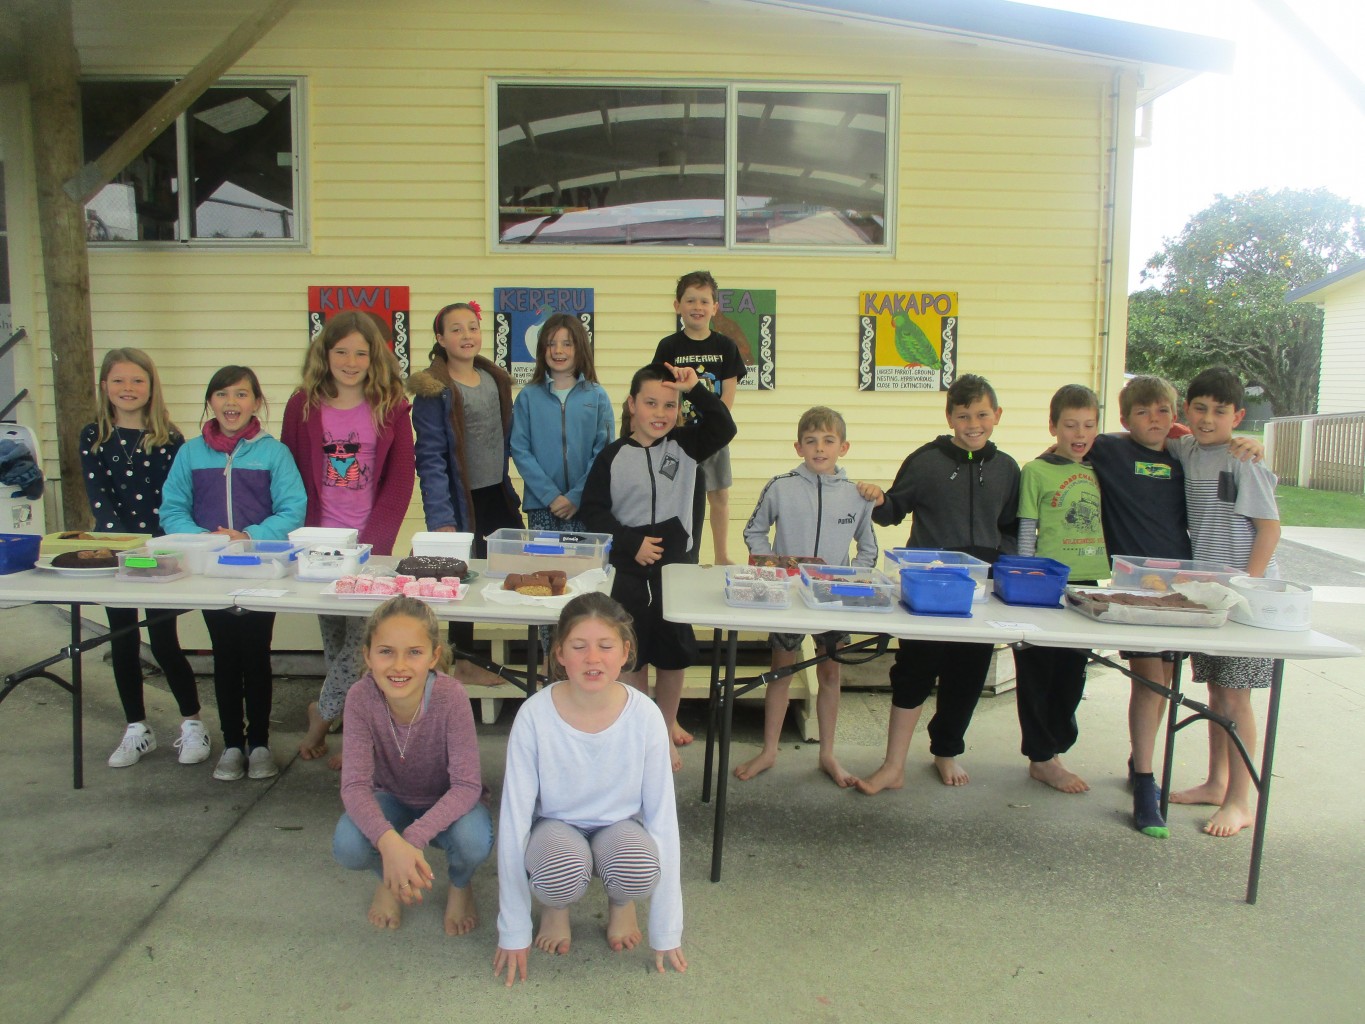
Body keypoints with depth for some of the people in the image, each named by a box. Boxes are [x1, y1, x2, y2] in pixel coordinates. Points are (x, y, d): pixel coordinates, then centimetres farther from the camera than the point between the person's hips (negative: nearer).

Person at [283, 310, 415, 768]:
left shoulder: (391, 407, 1)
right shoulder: (303, 405, 5)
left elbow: (400, 481, -1)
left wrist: (372, 541, -9)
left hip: (370, 544, -1)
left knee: (361, 636, -6)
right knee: (333, 638, 7)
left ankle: (322, 713, 15)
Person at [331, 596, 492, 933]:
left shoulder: (451, 697, -31)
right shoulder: (361, 697, -26)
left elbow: (467, 786, -29)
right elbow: (355, 785, -29)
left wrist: (413, 837, -43)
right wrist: (389, 841, -46)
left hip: (447, 804, -1)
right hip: (393, 801, 2)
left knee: (474, 841, -33)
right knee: (347, 846, -28)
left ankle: (460, 886, 6)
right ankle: (389, 880, 10)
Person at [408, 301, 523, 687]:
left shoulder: (496, 379, 8)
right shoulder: (432, 390, -11)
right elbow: (430, 458, -14)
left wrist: (510, 488, 10)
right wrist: (440, 518, -20)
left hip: (498, 495, 6)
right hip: (462, 500, -6)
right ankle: (462, 662, 23)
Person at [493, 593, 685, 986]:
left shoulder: (644, 716, -21)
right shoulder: (535, 716, -23)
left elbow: (662, 816, -14)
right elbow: (514, 817, -16)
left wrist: (667, 933, -11)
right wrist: (513, 933, -13)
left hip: (620, 827, 1)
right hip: (556, 828, -1)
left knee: (639, 870, -34)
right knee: (562, 875, -35)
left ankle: (620, 903, 6)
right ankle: (555, 906, 5)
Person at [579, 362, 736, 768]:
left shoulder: (683, 445, 0)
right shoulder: (614, 455, -5)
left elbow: (723, 428, -14)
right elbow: (593, 509, -5)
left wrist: (695, 389, -19)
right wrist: (631, 544, -12)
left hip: (675, 563, 1)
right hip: (628, 567, -1)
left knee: (673, 652, 11)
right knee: (631, 651, 10)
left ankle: (666, 726, 32)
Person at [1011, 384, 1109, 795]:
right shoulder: (1036, 471, -5)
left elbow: (1105, 525, 16)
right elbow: (1026, 533, -5)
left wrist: (1110, 572, 9)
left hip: (1087, 585, 5)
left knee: (1073, 672, 13)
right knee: (1038, 672, 3)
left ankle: (1053, 750, 28)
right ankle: (1041, 758, 15)